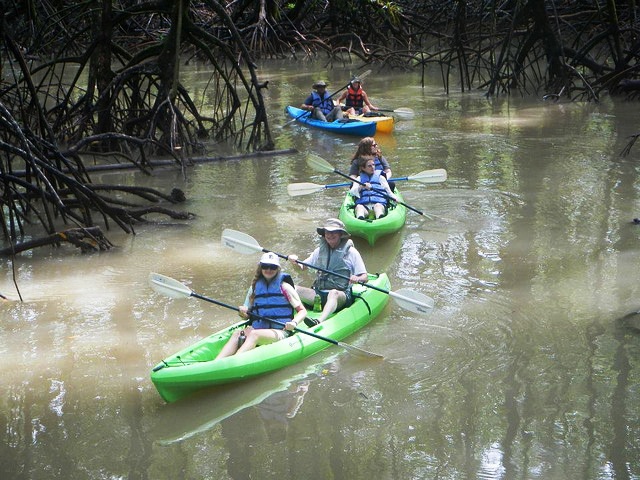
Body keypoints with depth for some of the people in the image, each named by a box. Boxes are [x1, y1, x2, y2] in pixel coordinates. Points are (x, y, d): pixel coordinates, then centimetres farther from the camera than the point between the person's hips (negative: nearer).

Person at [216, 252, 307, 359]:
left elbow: (302, 311, 5)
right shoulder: (255, 286, 17)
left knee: (254, 334, -34)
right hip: (256, 329, 4)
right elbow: (247, 315, 20)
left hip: (280, 332, -4)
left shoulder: (284, 287, 6)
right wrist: (244, 312, -4)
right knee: (237, 333, -27)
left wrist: (294, 322, -15)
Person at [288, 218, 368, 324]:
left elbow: (365, 277, -1)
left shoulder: (351, 252, 3)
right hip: (319, 293, 5)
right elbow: (302, 267, 17)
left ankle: (319, 321, -64)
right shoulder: (320, 251, 15)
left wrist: (357, 279, -24)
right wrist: (295, 262, -6)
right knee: (293, 289, -20)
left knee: (333, 293, -40)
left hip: (342, 296, -4)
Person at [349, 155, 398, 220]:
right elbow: (352, 192, 10)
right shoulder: (359, 179, 26)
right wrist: (361, 187, -11)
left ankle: (380, 217, -70)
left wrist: (395, 198, -3)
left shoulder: (380, 177, 25)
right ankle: (360, 218, -68)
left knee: (378, 206, -37)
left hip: (379, 203, 0)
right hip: (363, 205, 0)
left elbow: (388, 191, 19)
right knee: (359, 207, -35)